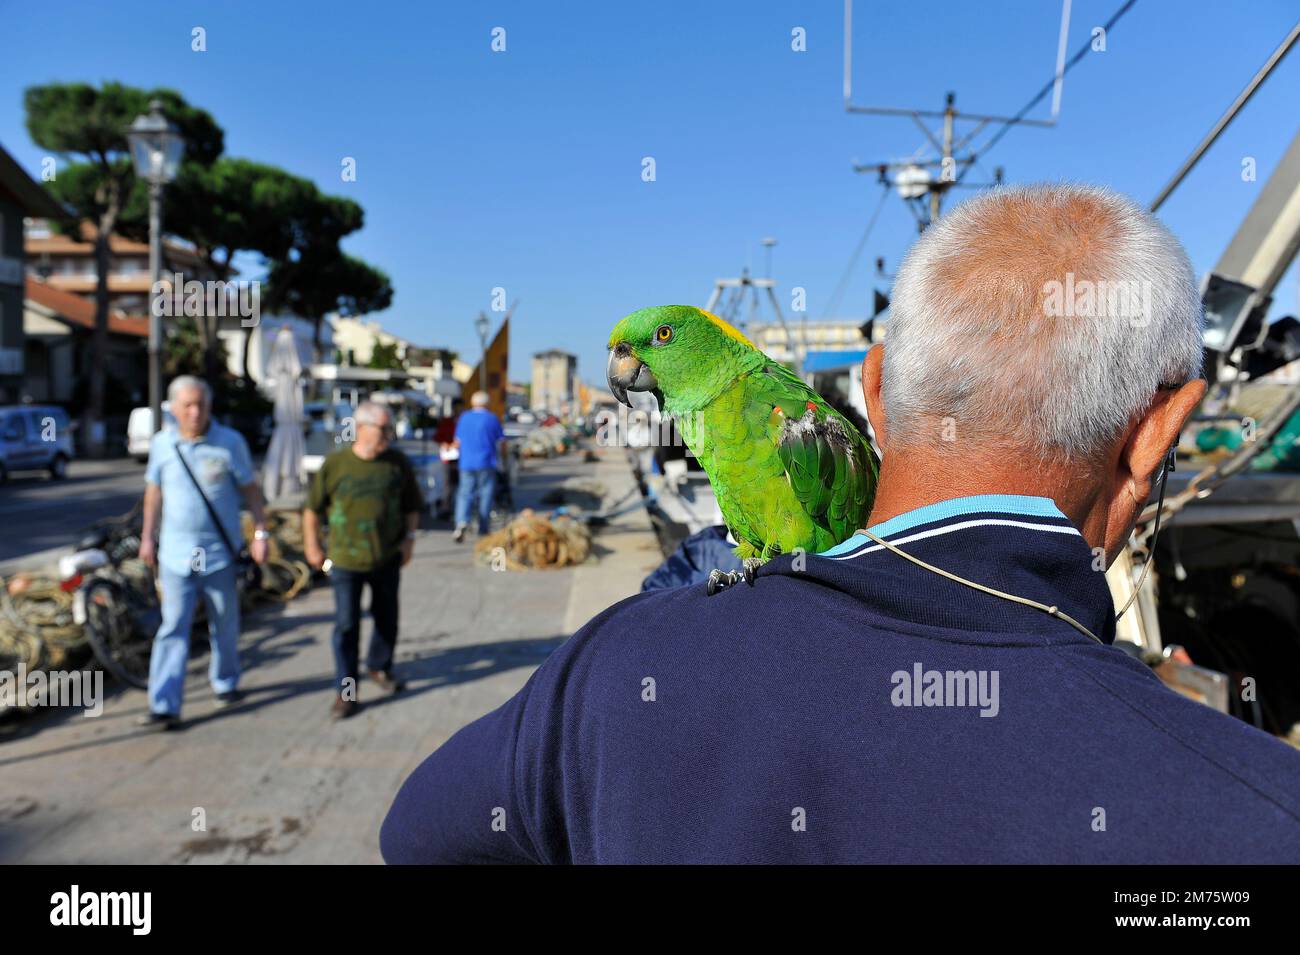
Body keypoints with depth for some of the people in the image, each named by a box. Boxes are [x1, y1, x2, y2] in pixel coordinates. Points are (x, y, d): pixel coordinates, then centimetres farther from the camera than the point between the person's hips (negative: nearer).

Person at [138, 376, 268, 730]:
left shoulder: (231, 442, -7)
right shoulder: (161, 443, 0)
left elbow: (250, 489, 0)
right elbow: (154, 491, 11)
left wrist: (260, 533, -4)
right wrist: (148, 536, 12)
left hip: (220, 553, -1)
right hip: (175, 554, 1)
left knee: (225, 626, 13)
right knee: (173, 629, -2)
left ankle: (225, 682, 34)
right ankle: (164, 705, -1)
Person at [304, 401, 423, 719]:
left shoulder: (398, 463, -2)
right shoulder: (335, 464, -8)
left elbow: (411, 505, 9)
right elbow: (313, 508, 2)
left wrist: (409, 537, 0)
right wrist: (312, 546, 3)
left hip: (388, 558, 3)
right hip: (345, 560, -3)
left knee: (387, 619, 16)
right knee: (346, 624, 0)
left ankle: (379, 667, 39)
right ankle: (346, 691, 9)